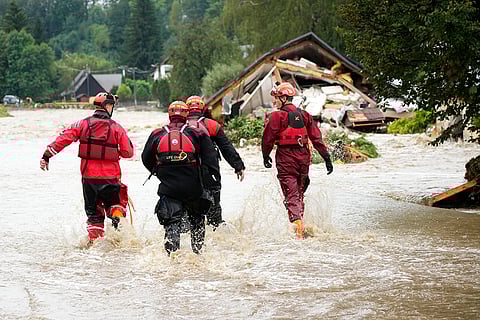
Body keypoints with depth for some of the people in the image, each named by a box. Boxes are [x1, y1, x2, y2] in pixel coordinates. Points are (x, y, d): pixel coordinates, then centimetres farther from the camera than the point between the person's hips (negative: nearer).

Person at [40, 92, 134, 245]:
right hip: (110, 177, -2)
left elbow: (63, 139, -8)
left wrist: (47, 155, -6)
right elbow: (128, 153, -1)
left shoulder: (82, 124, 0)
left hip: (88, 176, 2)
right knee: (115, 204, 20)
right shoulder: (117, 128, -4)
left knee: (93, 212, 14)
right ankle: (117, 217, -8)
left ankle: (94, 241, 10)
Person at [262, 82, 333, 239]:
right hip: (303, 157, 6)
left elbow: (268, 138, -7)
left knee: (291, 196, -6)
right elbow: (316, 138, 6)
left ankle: (298, 228, -20)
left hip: (286, 158, -5)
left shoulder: (277, 116, -9)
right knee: (299, 194, 20)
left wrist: (266, 156, 9)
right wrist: (327, 158, 7)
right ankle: (300, 222, 26)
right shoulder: (304, 115, 8)